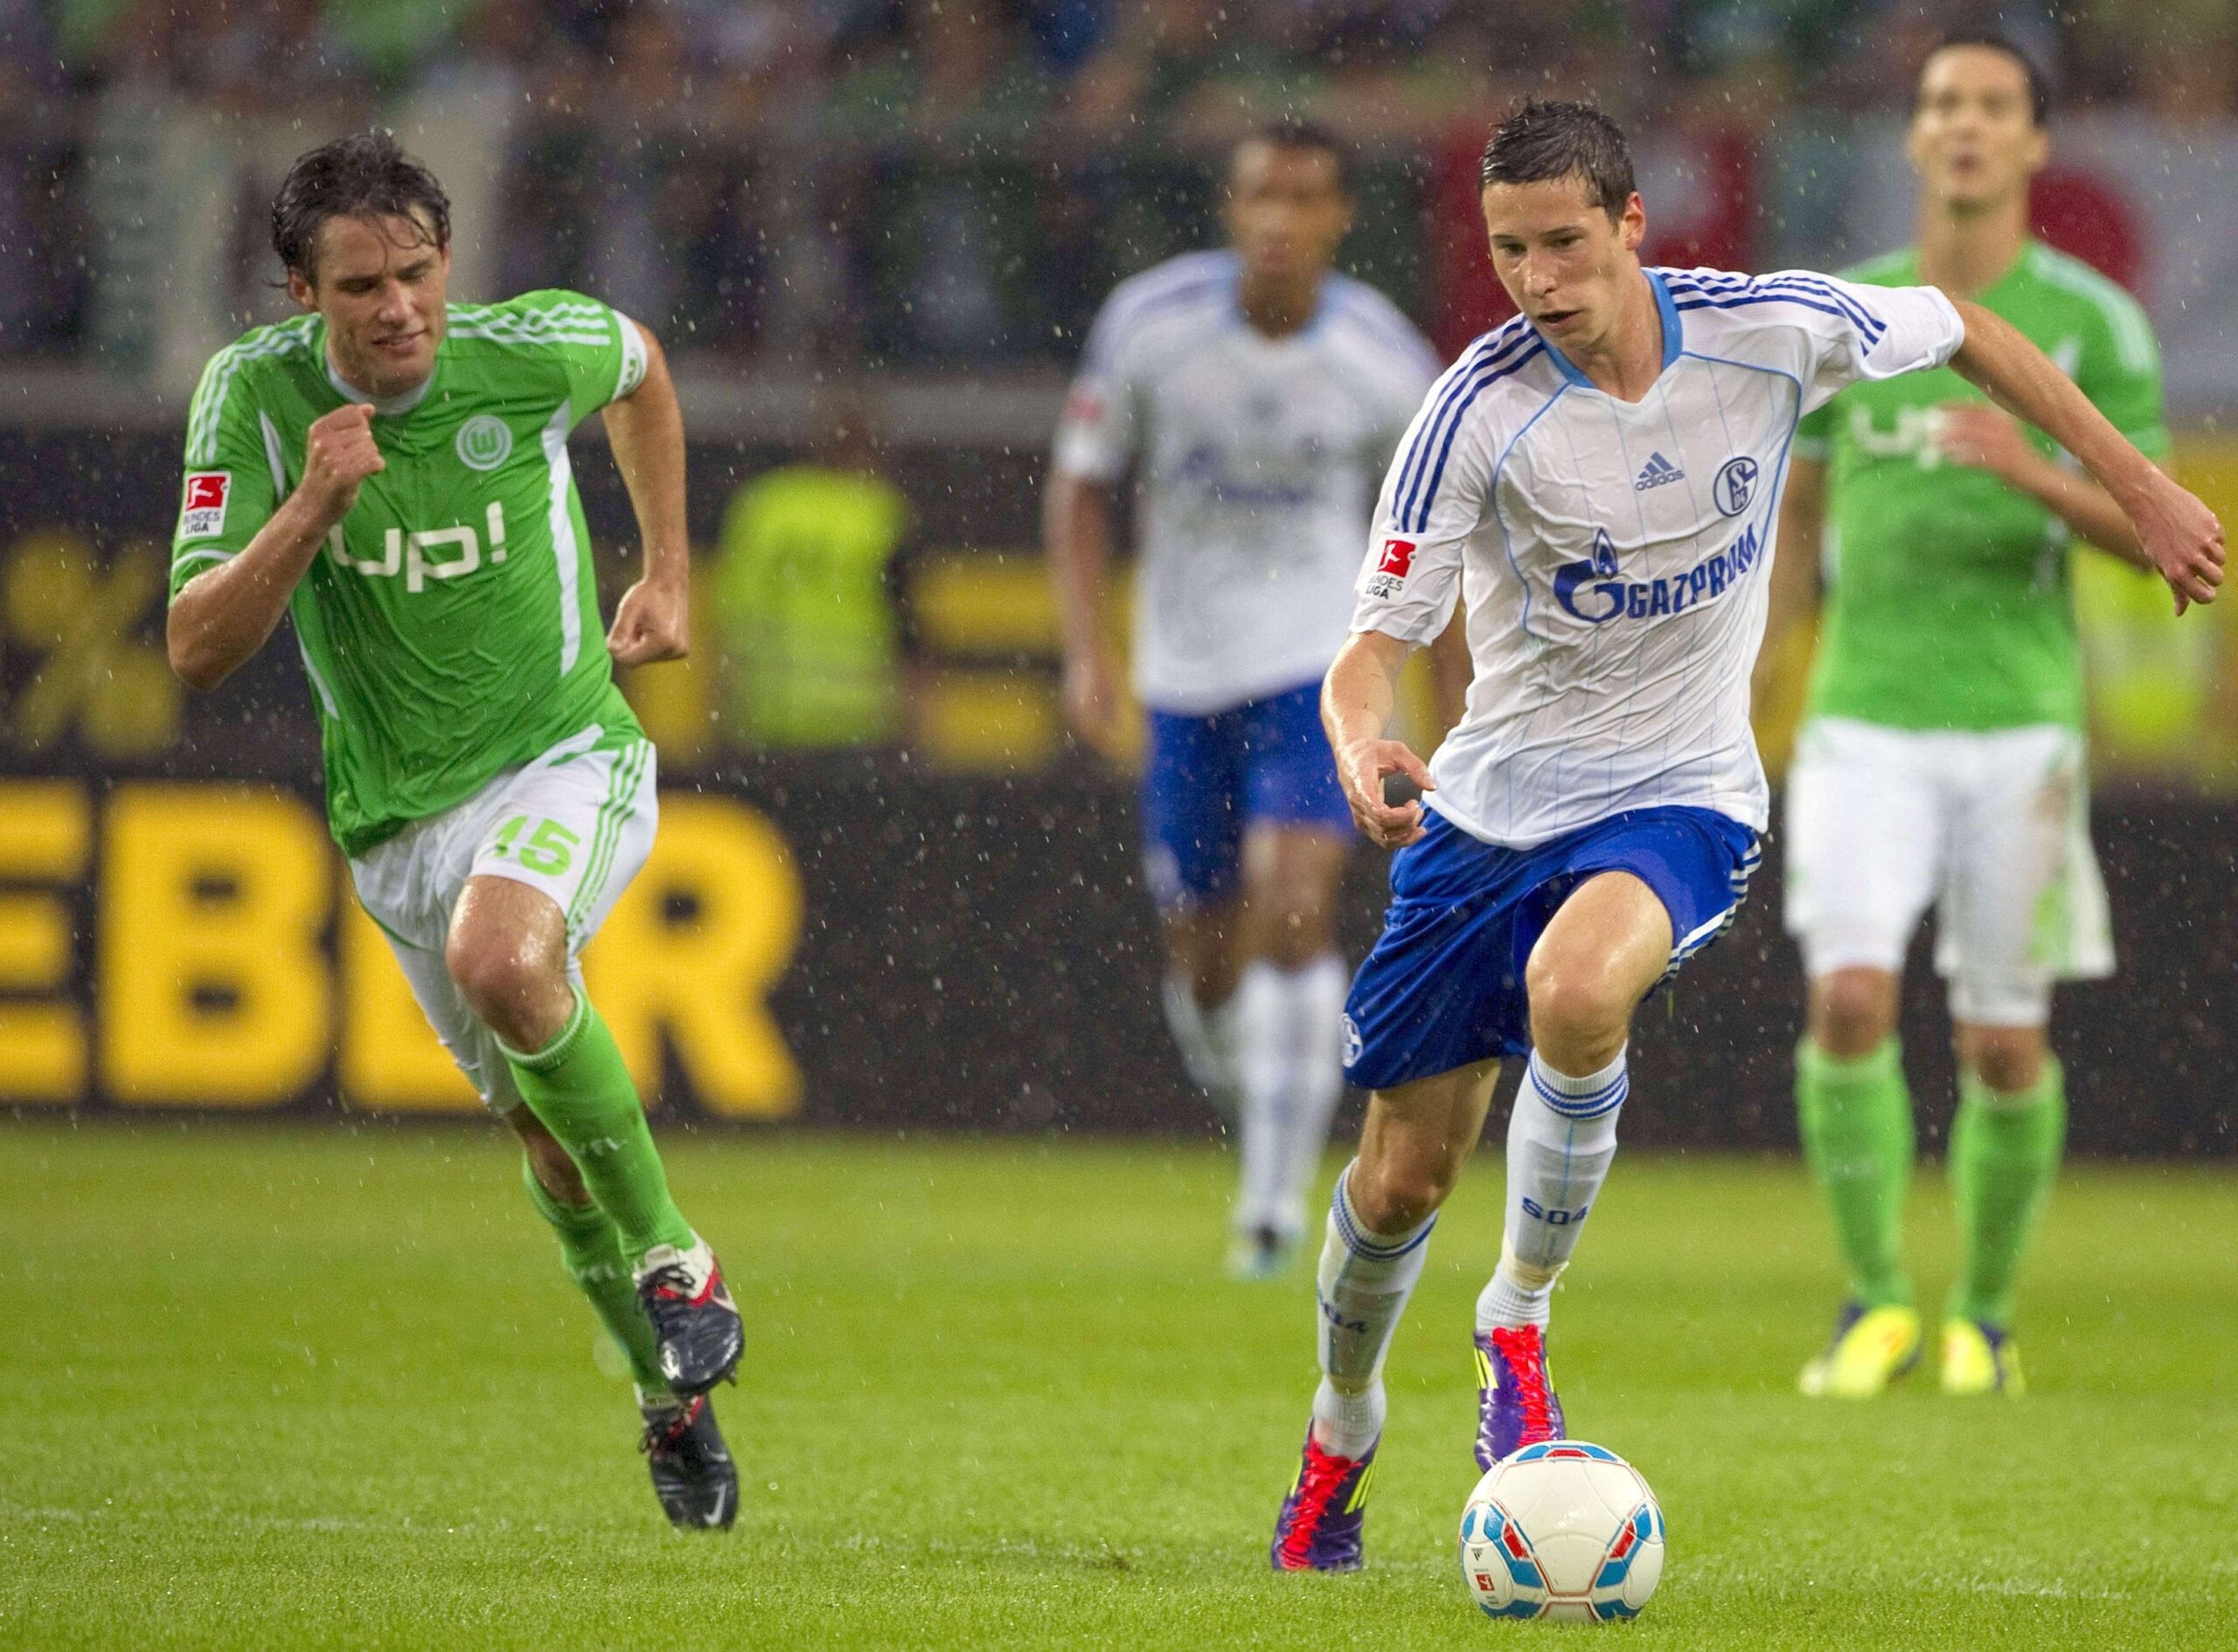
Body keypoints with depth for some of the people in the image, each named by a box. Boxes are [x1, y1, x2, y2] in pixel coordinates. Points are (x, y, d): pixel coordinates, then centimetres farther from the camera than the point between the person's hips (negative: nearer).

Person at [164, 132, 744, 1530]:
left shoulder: (531, 349, -15)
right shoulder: (253, 393, -14)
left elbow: (641, 369, 12)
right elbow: (199, 649, -19)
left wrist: (668, 573, 12)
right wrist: (311, 508, -32)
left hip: (568, 752, -3)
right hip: (399, 815, 3)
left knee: (500, 960, -34)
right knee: (547, 1127, 11)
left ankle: (672, 1255, -15)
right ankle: (671, 1388, 34)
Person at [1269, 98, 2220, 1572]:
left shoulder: (1766, 332, -13)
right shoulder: (1480, 413, -17)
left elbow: (1967, 333, 6)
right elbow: (1378, 641, -17)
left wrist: (2140, 487, 9)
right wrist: (1363, 751, -40)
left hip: (1680, 800, -1)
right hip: (1493, 804, 1)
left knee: (1575, 988, -35)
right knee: (1404, 1176, 4)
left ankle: (1521, 1320, -12)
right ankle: (1343, 1431, 36)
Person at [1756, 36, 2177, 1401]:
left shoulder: (2092, 323, -2)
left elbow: (2156, 533, -7)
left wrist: (2035, 473, -24)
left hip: (2019, 724, -1)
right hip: (1866, 721, 1)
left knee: (2005, 1045, 2)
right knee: (1850, 1003, -15)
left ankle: (1985, 1313, 23)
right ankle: (1878, 1302, -1)